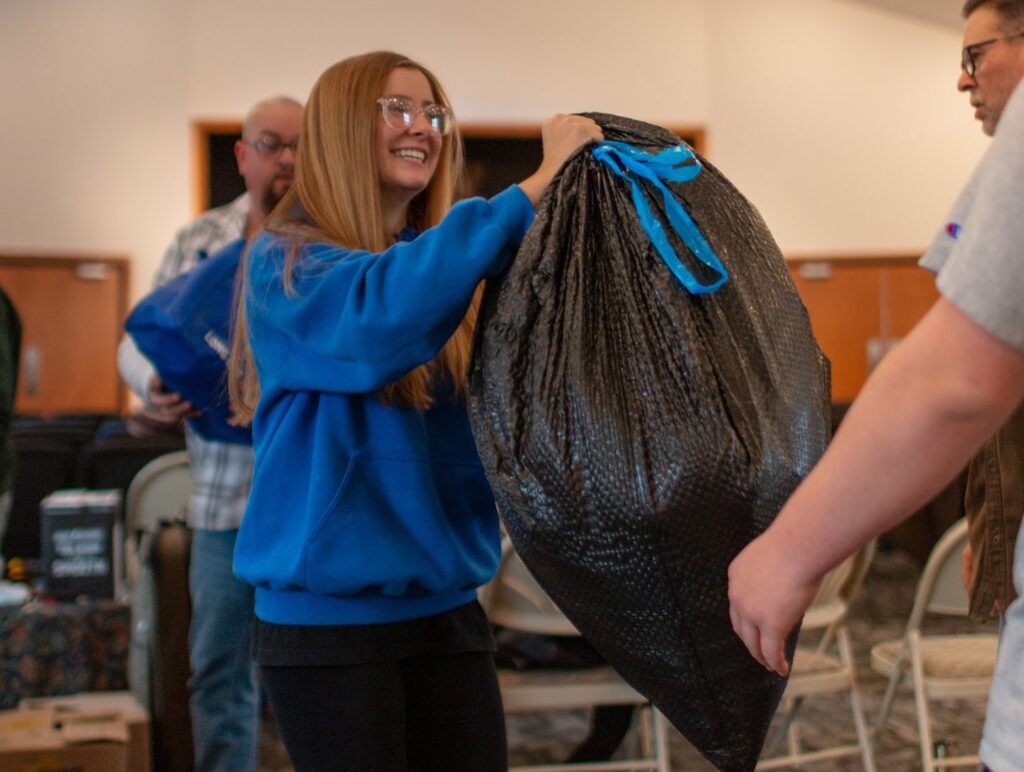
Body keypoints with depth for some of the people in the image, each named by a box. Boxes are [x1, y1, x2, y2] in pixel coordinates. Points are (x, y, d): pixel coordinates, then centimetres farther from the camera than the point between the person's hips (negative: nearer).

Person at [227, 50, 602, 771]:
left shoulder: (446, 267, 9)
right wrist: (536, 187, -29)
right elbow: (382, 316, -30)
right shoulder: (288, 260, -8)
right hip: (329, 618, -5)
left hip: (447, 605, 5)